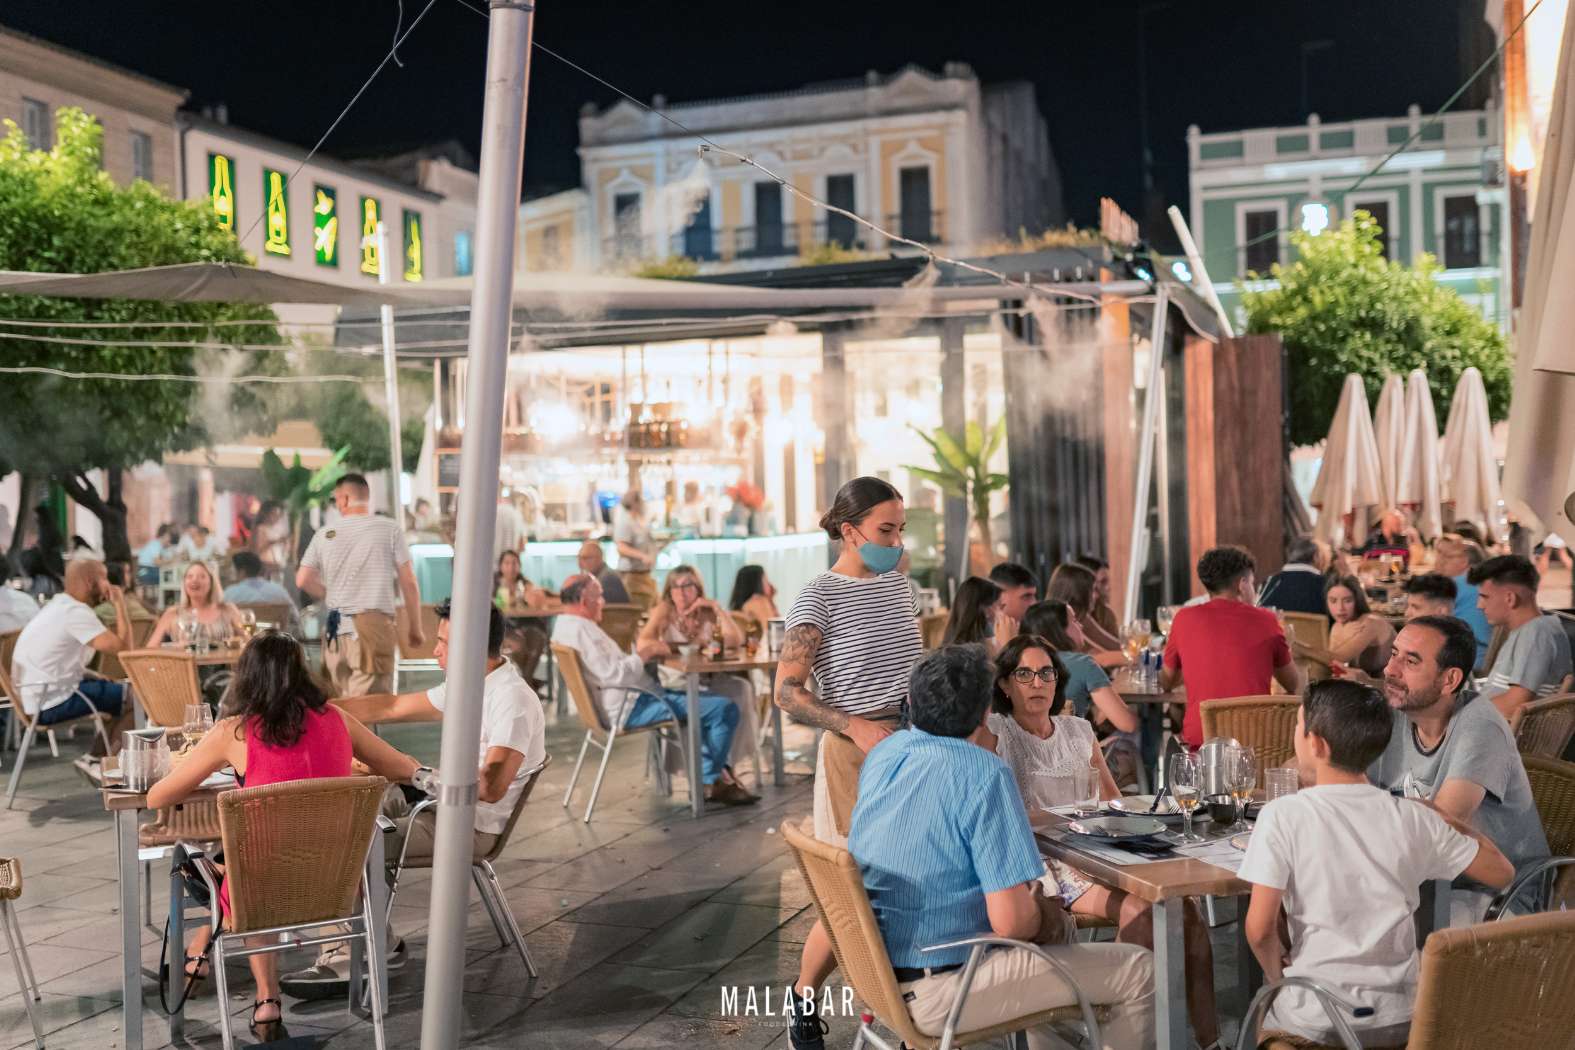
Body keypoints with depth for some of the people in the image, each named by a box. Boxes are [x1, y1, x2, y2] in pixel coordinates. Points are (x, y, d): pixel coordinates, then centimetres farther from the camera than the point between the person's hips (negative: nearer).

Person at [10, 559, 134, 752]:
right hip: (49, 703, -10)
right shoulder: (76, 612, -18)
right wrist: (120, 604, -12)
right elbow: (123, 647, -21)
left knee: (113, 686, 20)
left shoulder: (59, 605, 13)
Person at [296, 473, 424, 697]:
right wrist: (415, 629, 9)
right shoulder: (390, 529, -1)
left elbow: (303, 580, 8)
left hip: (335, 629, 4)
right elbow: (408, 583, -1)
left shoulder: (324, 534, 7)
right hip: (373, 624, -4)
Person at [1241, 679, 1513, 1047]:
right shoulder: (1413, 818, -5)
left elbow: (1260, 930, -18)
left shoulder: (1282, 815, -15)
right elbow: (1500, 872, 6)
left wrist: (1278, 976, 2)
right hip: (1401, 1018, 3)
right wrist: (1444, 816, 19)